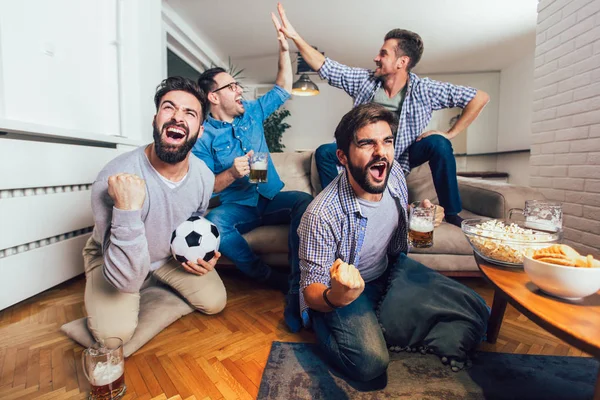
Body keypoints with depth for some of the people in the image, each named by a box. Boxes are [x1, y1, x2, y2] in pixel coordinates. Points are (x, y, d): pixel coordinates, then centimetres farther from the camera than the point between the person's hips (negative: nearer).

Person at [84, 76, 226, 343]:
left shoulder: (205, 176, -19)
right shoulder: (114, 181, -36)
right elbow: (126, 281, -36)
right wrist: (127, 209, -48)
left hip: (171, 254, 4)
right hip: (112, 260, -3)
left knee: (215, 302, -2)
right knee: (115, 333, -22)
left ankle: (157, 282, 23)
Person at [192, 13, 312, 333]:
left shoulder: (252, 112, 13)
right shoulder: (204, 135, -1)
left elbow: (283, 90, 20)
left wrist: (284, 49, 12)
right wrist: (232, 174, -22)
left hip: (272, 198, 3)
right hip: (237, 206, -2)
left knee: (306, 202, -30)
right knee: (213, 225, -36)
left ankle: (296, 293, -28)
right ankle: (274, 280, -20)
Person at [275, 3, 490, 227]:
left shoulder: (424, 90, -18)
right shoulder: (364, 80, -11)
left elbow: (479, 98, -14)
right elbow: (324, 67, -11)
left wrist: (451, 134, -18)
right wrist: (294, 36, -16)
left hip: (402, 158, -1)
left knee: (438, 144, -28)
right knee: (324, 153, -17)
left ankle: (452, 214, -11)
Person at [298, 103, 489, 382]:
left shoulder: (394, 172, -12)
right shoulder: (323, 215, -31)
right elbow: (311, 290, -21)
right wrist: (335, 297, -44)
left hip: (391, 268, 6)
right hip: (345, 286, -5)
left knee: (475, 312, -2)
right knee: (369, 362, -30)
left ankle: (377, 329, 4)